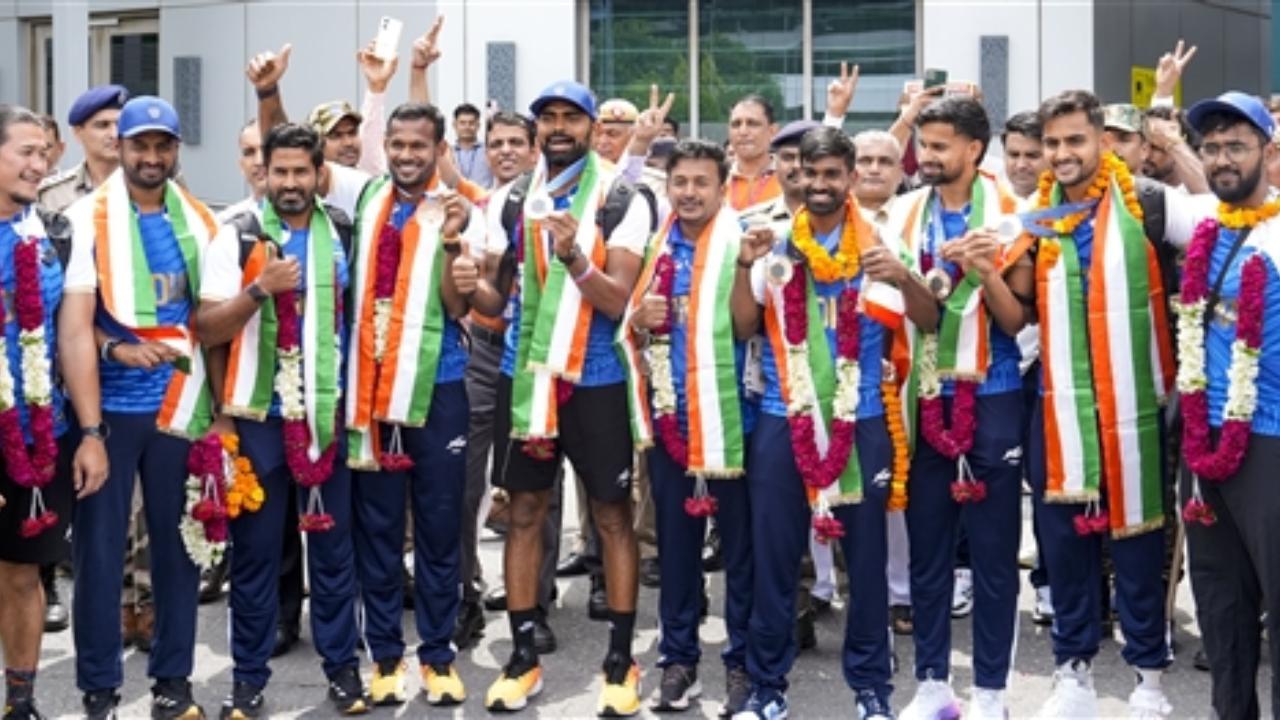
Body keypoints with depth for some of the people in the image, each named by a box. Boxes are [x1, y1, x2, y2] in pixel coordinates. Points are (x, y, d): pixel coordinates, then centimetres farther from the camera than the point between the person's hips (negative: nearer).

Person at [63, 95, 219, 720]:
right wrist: (116, 348, -21)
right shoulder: (87, 218, -1)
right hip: (107, 405, -3)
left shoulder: (198, 222, 10)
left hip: (179, 403, 3)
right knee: (99, 546, 0)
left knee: (177, 542, 7)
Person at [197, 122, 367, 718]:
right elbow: (208, 329, -8)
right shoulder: (237, 235, -4)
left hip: (328, 413, 2)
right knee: (256, 548, 5)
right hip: (258, 416, -2)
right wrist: (259, 290, -22)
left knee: (333, 544, 8)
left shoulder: (343, 234, 6)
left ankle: (342, 664, 18)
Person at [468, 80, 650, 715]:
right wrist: (469, 283, -14)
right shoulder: (509, 200, 5)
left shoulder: (621, 201, -7)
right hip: (524, 374, 4)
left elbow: (618, 301, -14)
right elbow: (493, 298, 9)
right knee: (524, 512, 8)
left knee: (612, 515, 4)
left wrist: (576, 258, -31)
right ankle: (522, 656, 18)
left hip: (597, 380, -3)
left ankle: (620, 660, 13)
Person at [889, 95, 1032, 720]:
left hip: (991, 399, -3)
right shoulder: (907, 215, 6)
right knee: (926, 546, 8)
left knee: (993, 549, 3)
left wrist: (986, 271, -22)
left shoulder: (1007, 216, -3)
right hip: (924, 399, 3)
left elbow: (1017, 320, -5)